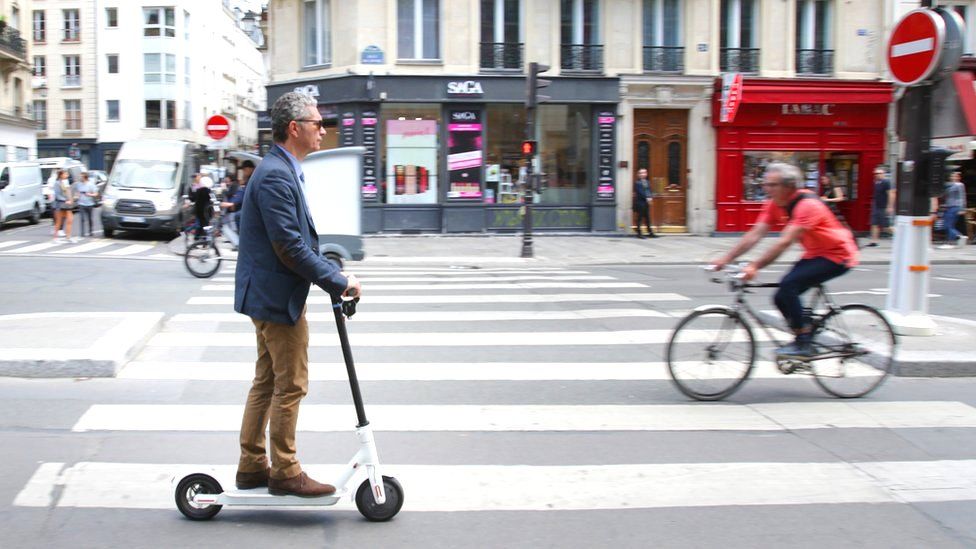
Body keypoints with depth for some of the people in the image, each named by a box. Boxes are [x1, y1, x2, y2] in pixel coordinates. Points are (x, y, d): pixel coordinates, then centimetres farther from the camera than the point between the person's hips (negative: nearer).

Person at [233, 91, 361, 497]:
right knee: (291, 385, 0)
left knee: (267, 382, 17)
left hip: (267, 295, 11)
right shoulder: (276, 175, -20)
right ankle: (284, 473, 13)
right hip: (277, 296, -11)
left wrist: (333, 272, 10)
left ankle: (251, 466, 27)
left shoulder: (283, 170, 13)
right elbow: (290, 247, -24)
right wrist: (338, 282, -19)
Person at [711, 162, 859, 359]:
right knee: (782, 298, -3)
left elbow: (785, 242, -37)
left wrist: (755, 266, -43)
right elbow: (754, 234, -10)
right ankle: (803, 341, 15)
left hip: (837, 256, -8)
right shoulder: (774, 205, -4)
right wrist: (725, 259, -19)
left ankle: (803, 344, -16)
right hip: (814, 254, 8)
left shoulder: (807, 205, -28)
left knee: (788, 285, -25)